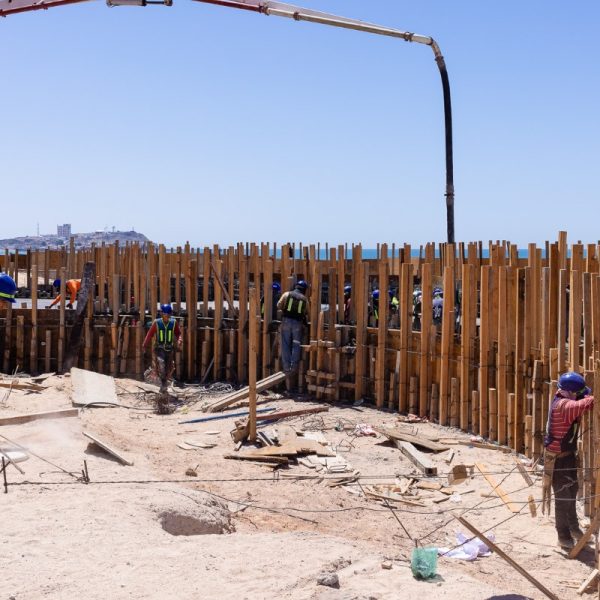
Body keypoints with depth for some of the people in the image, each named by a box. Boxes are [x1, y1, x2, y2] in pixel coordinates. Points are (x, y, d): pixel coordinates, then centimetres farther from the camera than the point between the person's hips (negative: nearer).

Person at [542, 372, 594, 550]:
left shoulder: (564, 400, 4)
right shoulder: (563, 405, -27)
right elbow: (586, 403, -41)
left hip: (567, 455, 10)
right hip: (558, 458, -10)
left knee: (572, 491, 23)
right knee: (563, 497, -2)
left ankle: (573, 527, 40)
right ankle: (564, 538, 7)